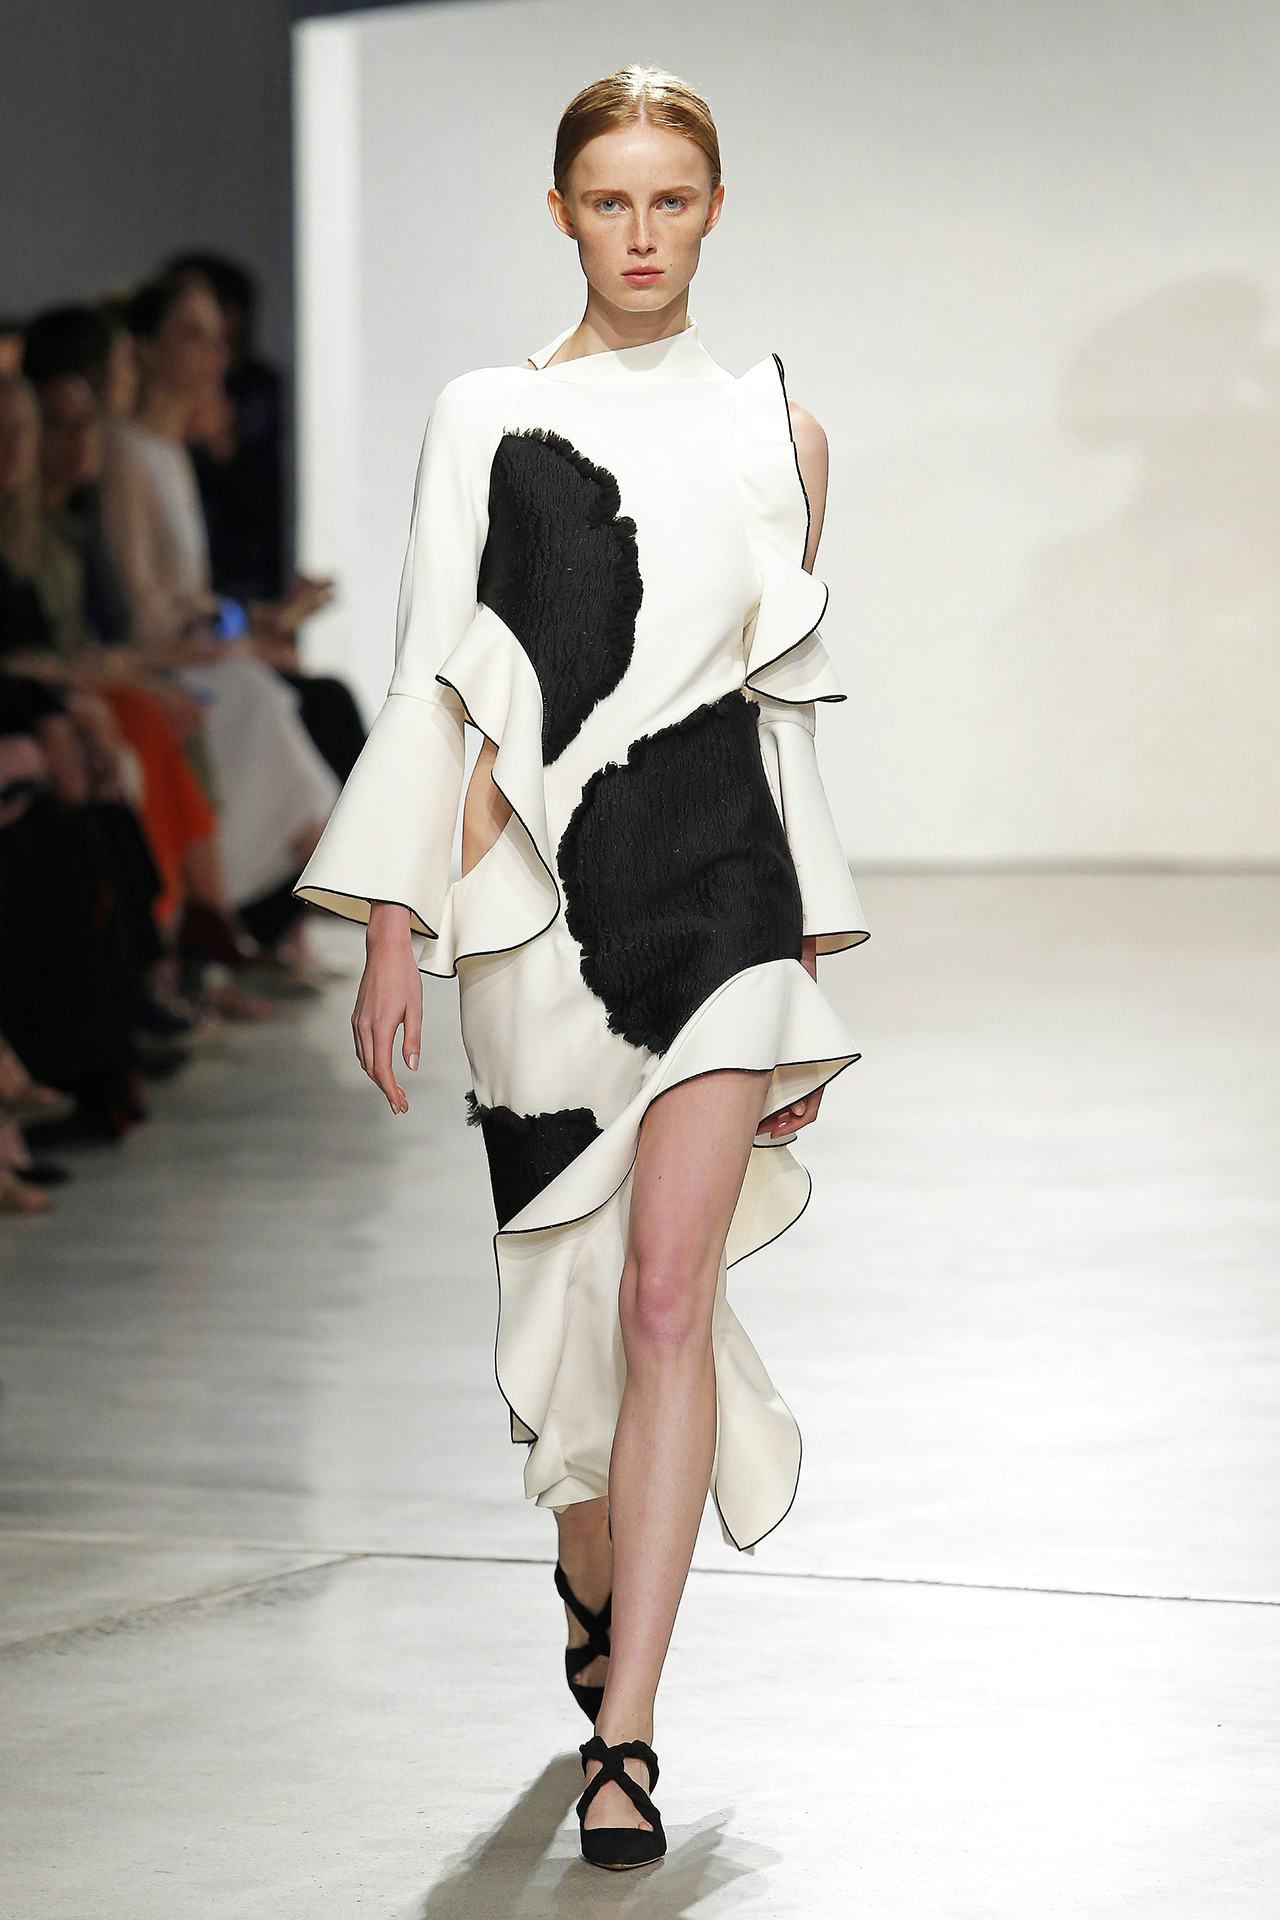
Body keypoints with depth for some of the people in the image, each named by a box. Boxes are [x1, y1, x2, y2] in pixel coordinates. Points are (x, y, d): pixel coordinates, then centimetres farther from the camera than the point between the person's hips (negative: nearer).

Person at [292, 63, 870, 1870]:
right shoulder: (486, 417, 6)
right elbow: (435, 681, 3)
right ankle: (597, 1586, 39)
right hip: (537, 901, 0)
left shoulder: (774, 427, 9)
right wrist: (394, 929, -3)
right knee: (570, 1287, 9)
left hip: (720, 875, 0)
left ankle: (626, 1732, -11)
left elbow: (787, 700, 14)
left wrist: (811, 961, 13)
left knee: (667, 1293, -12)